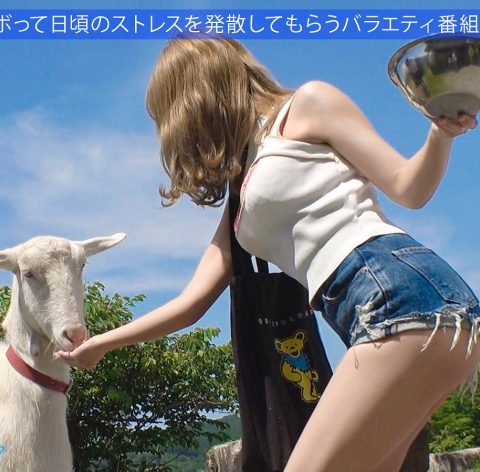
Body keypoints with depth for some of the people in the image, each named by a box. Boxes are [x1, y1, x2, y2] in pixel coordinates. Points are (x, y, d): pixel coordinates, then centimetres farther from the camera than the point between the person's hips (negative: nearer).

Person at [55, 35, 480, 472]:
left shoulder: (307, 104, 8)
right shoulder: (242, 201, 26)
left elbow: (408, 189, 2)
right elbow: (191, 303, 26)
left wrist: (441, 132, -17)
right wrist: (98, 346, 32)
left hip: (403, 293, -8)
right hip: (373, 317, 8)